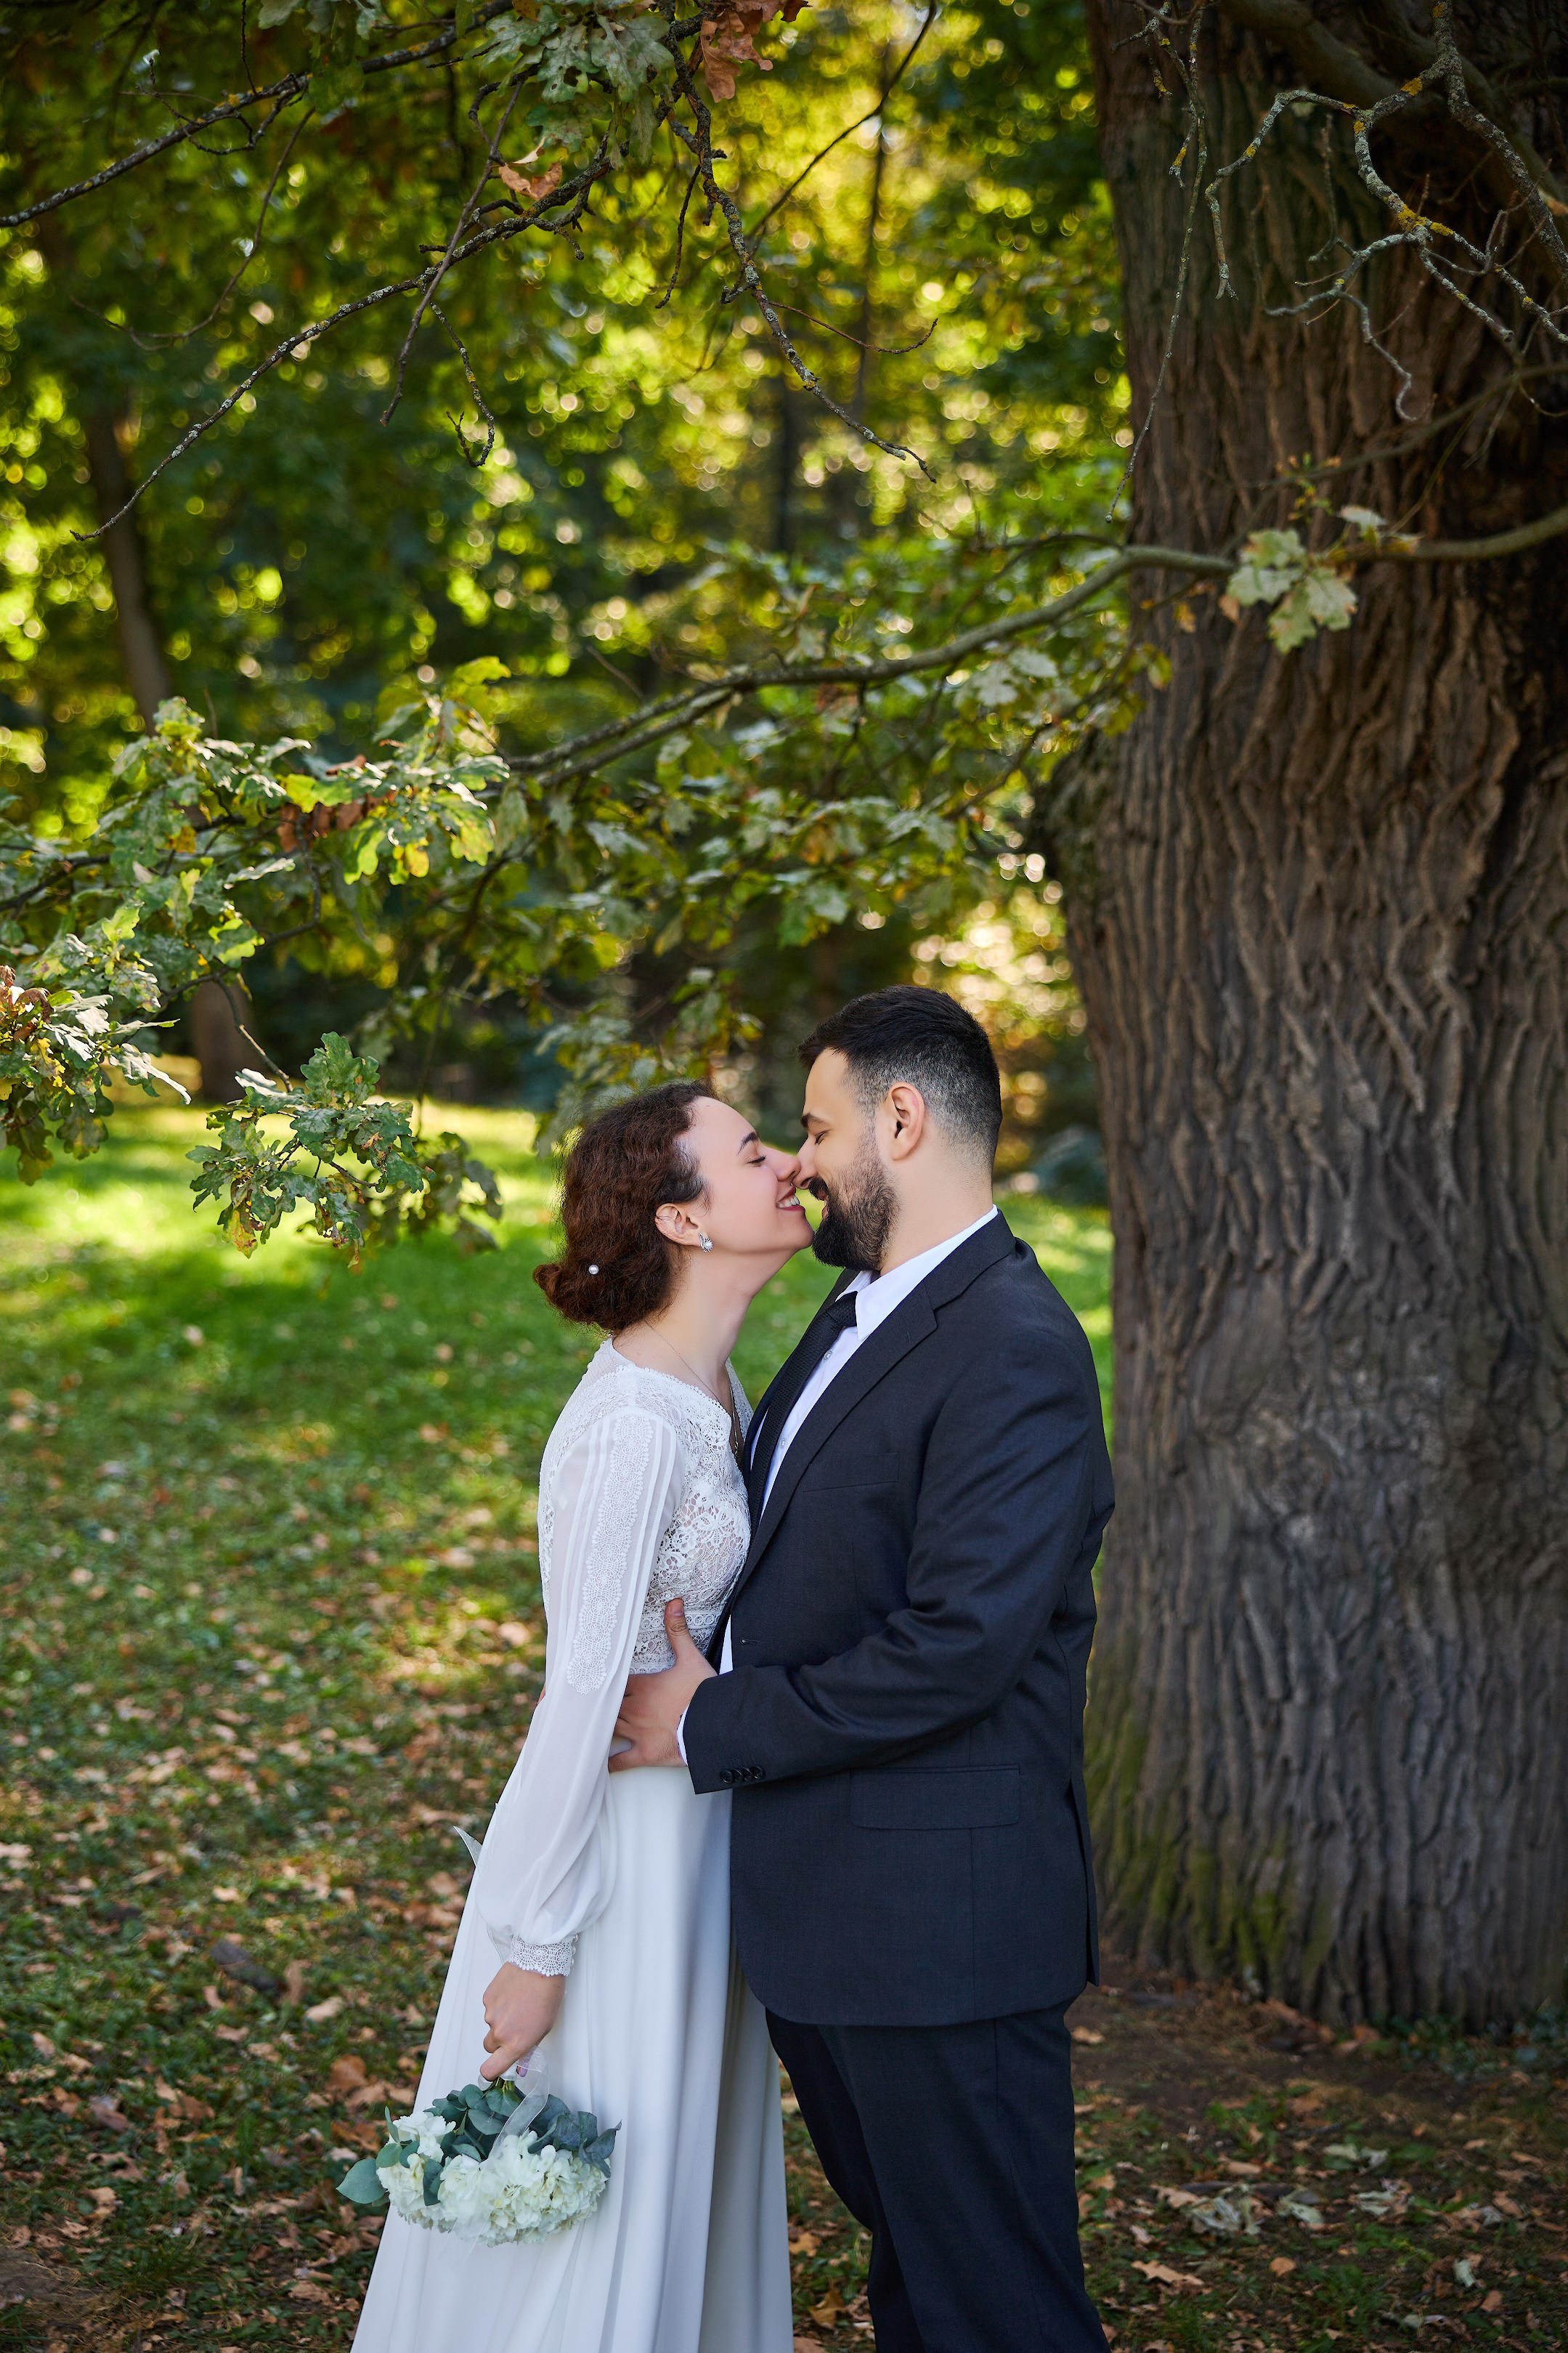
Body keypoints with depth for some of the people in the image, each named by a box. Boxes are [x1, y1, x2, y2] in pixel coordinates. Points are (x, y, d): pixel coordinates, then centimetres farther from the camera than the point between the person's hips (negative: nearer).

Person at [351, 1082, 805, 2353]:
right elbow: (584, 1691, -23)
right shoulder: (633, 1425, -26)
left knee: (683, 2178, 22)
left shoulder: (707, 1386, 3)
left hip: (696, 1822, 9)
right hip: (620, 1844, -9)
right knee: (594, 2211, 8)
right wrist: (535, 1945, -19)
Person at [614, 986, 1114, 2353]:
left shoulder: (1014, 1353, -20)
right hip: (826, 1904, 10)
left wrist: (716, 1723, -16)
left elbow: (953, 1649, -25)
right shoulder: (860, 1317, 12)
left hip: (940, 1917, -10)